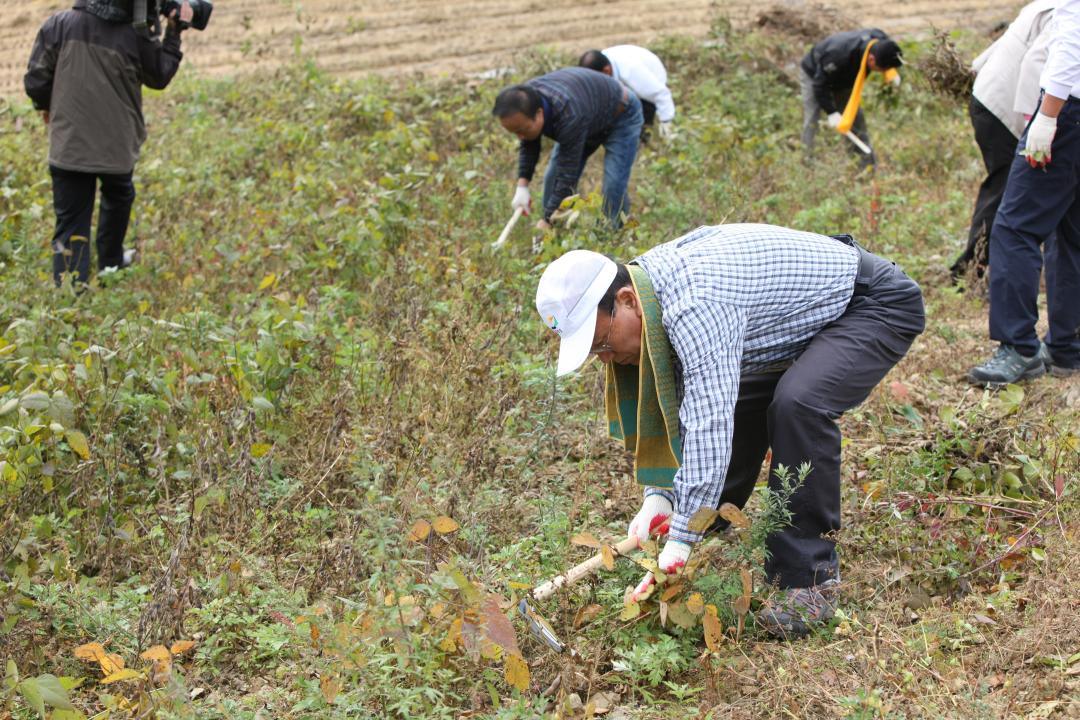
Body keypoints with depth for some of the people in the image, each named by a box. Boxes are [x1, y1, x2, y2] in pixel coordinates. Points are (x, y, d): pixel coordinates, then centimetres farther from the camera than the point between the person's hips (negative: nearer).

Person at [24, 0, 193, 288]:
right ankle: (110, 261, 46)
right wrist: (174, 32, 13)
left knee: (70, 222, 4)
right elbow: (160, 76, 7)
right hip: (116, 144, 0)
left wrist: (46, 106, 18)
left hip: (68, 144, 0)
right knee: (118, 198, 30)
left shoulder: (59, 25, -10)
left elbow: (36, 80, -3)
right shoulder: (135, 36, -13)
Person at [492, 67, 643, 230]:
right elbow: (529, 146, -6)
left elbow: (567, 174, -41)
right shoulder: (524, 103, -24)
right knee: (554, 177, -3)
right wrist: (522, 186, -19)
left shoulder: (569, 117, -46)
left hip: (620, 116, -7)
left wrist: (547, 220, -38)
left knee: (613, 187, -20)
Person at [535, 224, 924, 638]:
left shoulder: (695, 306, -35)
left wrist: (678, 546, -36)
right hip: (817, 307, 10)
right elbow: (671, 406, 2)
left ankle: (810, 578, -20)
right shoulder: (644, 284, -5)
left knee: (797, 405, -29)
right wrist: (658, 496, -9)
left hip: (879, 304, -10)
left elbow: (709, 425, -38)